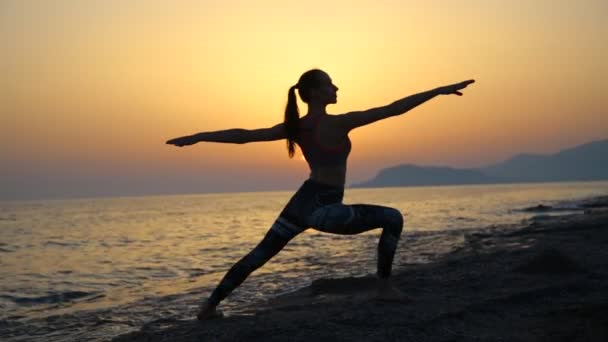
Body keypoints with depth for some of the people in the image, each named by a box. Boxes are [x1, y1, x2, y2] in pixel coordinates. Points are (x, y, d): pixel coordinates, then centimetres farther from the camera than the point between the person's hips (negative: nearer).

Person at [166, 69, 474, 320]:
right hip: (324, 209, -7)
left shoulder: (295, 126, 4)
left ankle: (210, 305, 19)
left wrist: (198, 137, 9)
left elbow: (243, 135, 3)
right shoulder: (339, 123, -14)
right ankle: (384, 286, 9)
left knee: (261, 253, 17)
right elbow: (393, 109, -14)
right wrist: (439, 91, -9)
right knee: (392, 218, 6)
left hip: (301, 202, 7)